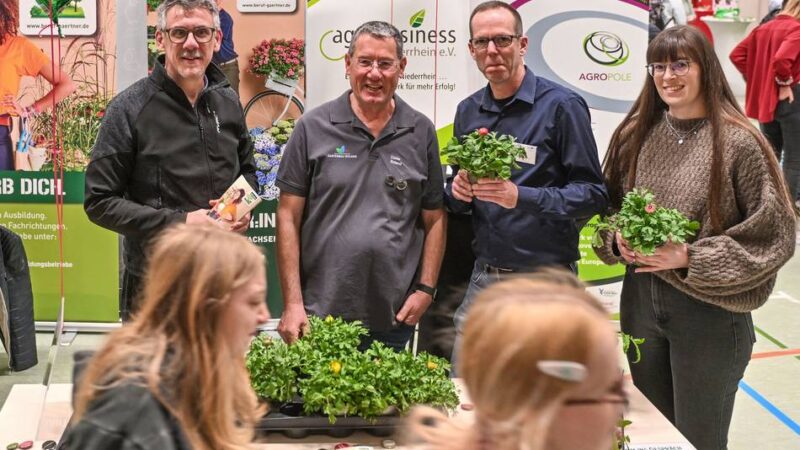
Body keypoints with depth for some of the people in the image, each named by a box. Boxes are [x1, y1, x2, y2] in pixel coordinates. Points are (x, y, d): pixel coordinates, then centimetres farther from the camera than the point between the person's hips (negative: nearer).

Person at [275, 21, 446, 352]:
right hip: (320, 313, -1)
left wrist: (425, 289, 0)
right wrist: (293, 303, -5)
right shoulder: (313, 128, 1)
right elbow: (288, 217, 0)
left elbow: (434, 219, 11)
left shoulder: (421, 132, 7)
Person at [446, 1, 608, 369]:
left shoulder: (561, 105, -8)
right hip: (483, 277, 5)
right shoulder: (468, 111, 10)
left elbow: (593, 194, -12)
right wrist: (458, 191, -6)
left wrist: (521, 197, -25)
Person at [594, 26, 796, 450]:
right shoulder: (635, 135, 4)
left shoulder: (738, 142, -12)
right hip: (640, 300, 5)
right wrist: (618, 241, -7)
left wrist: (690, 257, -18)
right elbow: (609, 208, 15)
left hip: (710, 310, -5)